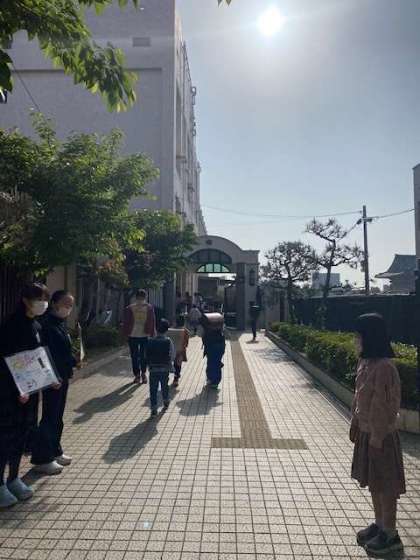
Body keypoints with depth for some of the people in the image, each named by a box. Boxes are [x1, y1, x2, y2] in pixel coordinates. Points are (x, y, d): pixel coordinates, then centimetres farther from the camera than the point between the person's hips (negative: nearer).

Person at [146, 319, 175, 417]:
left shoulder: (151, 341, -4)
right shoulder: (168, 341, -7)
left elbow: (147, 355, 1)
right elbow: (173, 355, -3)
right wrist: (170, 363, 14)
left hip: (153, 369, 0)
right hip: (165, 369, 0)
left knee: (153, 389, 5)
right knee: (165, 386, 20)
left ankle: (154, 408, 3)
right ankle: (166, 402, 38)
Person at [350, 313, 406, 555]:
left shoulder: (384, 367, -25)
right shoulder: (366, 362, 3)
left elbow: (383, 407, -22)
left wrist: (377, 438, -17)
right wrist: (355, 425, 16)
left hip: (380, 436, -8)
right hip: (366, 432, 9)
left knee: (385, 485, 8)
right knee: (373, 482, 20)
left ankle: (390, 535, 26)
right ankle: (379, 525, 37)